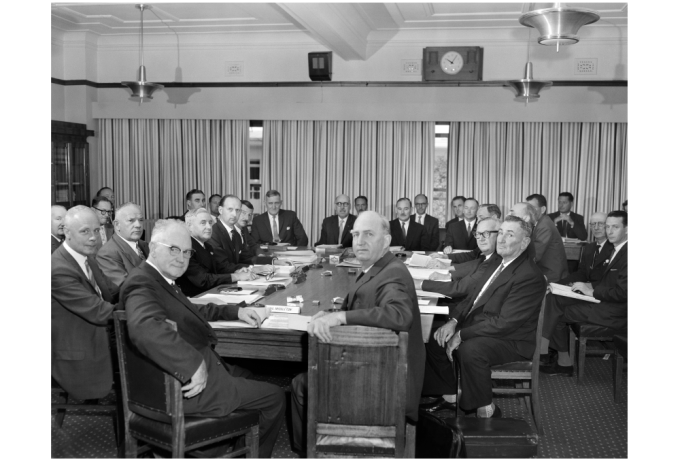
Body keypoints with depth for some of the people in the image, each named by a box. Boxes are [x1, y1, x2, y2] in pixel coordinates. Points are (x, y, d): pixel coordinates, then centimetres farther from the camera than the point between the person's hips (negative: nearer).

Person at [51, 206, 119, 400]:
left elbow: (112, 292, 6)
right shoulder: (59, 269, -27)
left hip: (97, 345, 9)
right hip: (78, 361, -9)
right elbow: (99, 312, -28)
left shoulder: (85, 256, 3)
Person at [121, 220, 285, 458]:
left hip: (199, 370, 11)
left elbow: (190, 311, 26)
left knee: (248, 377, 33)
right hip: (188, 388, -11)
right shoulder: (141, 284, -21)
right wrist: (195, 365, -40)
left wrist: (235, 311, 17)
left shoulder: (162, 279, 9)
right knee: (275, 398, 3)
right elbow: (145, 327, -42)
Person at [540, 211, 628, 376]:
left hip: (614, 312, -9)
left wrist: (592, 291, -15)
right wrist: (590, 285, 3)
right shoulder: (617, 250, 13)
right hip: (603, 301, 9)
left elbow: (622, 292, -23)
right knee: (554, 299, -5)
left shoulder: (626, 254, -17)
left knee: (559, 313, -12)